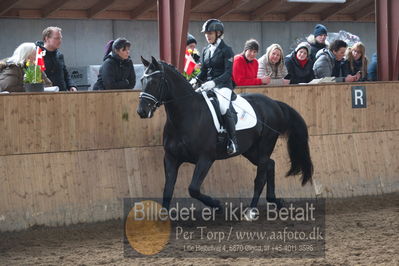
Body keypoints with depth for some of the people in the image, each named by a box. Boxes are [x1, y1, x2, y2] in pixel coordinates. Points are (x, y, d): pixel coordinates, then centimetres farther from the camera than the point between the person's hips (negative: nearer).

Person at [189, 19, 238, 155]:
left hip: (223, 86, -7)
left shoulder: (226, 50, -4)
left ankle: (233, 142, -25)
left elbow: (228, 73, -12)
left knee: (223, 107, -33)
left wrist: (214, 82, -26)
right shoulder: (206, 50, 16)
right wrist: (196, 80, -5)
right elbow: (203, 71, 17)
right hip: (207, 85, 7)